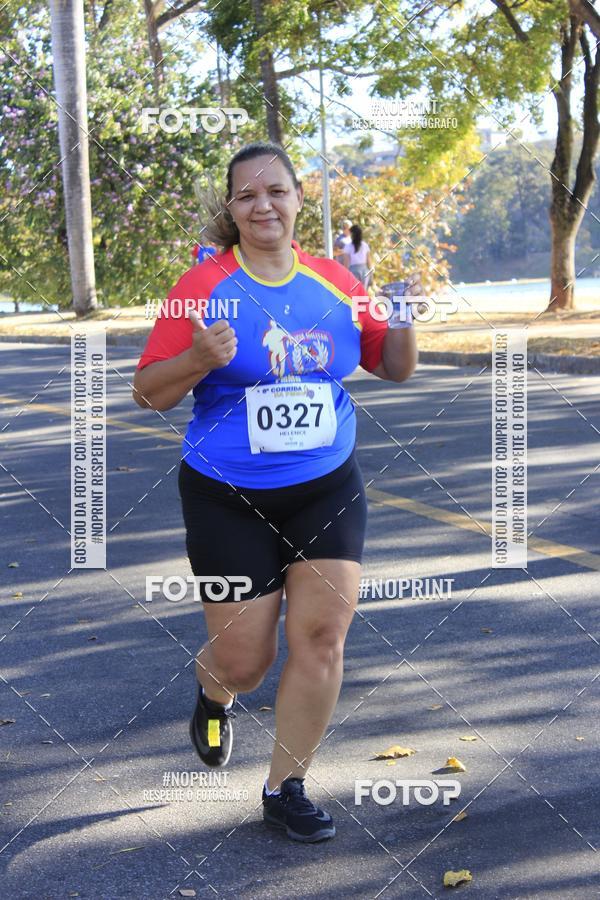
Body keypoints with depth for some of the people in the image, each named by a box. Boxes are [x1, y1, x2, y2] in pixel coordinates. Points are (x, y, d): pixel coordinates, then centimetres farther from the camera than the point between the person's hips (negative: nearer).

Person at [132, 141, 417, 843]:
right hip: (228, 500, -3)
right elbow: (148, 394, -9)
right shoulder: (203, 287, -9)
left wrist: (405, 322, -10)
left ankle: (285, 791, 16)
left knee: (322, 637, -3)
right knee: (244, 658, 3)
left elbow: (394, 367, 11)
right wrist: (199, 359, -29)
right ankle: (214, 694, 43)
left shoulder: (335, 283, 2)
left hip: (326, 489, 3)